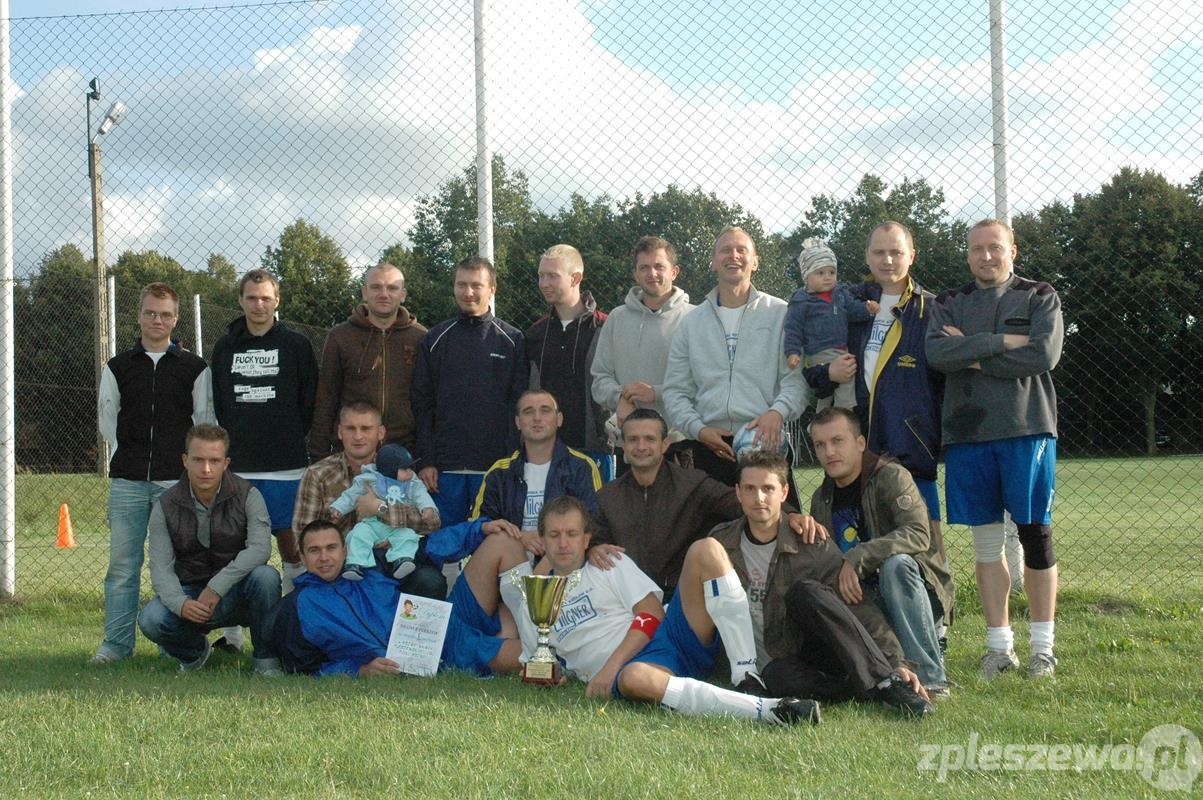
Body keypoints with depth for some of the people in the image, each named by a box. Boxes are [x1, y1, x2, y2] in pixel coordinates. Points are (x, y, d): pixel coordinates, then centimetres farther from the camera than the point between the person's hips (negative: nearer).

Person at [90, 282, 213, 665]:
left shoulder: (194, 368, 6)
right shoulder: (118, 367, 10)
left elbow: (205, 422, 9)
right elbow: (107, 418, 17)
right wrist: (128, 456, 9)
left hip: (176, 480, -1)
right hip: (127, 481, 2)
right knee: (122, 564, 1)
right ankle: (116, 643, 7)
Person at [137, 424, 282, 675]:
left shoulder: (247, 495, -8)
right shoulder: (167, 506, -2)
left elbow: (260, 548, -23)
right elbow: (160, 567, -9)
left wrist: (216, 587, -32)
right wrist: (181, 603, -30)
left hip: (236, 595, -2)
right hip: (189, 596, 2)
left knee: (265, 576, -33)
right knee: (151, 619, -27)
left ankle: (266, 659, -12)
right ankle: (194, 652, 9)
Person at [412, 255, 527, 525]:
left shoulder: (512, 340, 5)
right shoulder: (435, 339, 9)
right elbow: (422, 405, 7)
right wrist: (425, 460, -1)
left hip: (495, 464, -1)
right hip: (445, 466, 1)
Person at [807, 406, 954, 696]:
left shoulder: (892, 476, -11)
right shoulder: (822, 499, 10)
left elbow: (918, 534, -26)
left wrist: (856, 559, -34)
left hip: (917, 594, -5)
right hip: (863, 601, 5)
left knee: (896, 563, -37)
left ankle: (931, 679, -32)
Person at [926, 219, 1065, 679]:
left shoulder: (1040, 298, 8)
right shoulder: (949, 305, 14)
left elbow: (1044, 355, -10)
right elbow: (936, 353, -6)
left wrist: (971, 356, -7)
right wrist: (1003, 342, -12)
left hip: (1027, 430, -2)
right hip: (967, 433, 2)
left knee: (1035, 536, -1)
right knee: (986, 540, 5)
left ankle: (1043, 646, 6)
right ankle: (999, 645, 11)